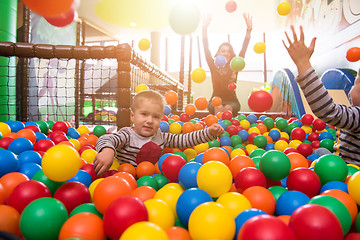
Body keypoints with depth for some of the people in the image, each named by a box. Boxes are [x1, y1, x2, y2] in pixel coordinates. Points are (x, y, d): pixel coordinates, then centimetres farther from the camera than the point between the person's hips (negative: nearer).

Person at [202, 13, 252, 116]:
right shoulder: (214, 66, 6)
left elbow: (243, 50, -3)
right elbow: (206, 49, -2)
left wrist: (249, 30, -12)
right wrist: (204, 29, -10)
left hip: (231, 101, 0)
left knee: (228, 108, -32)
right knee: (219, 107, -33)